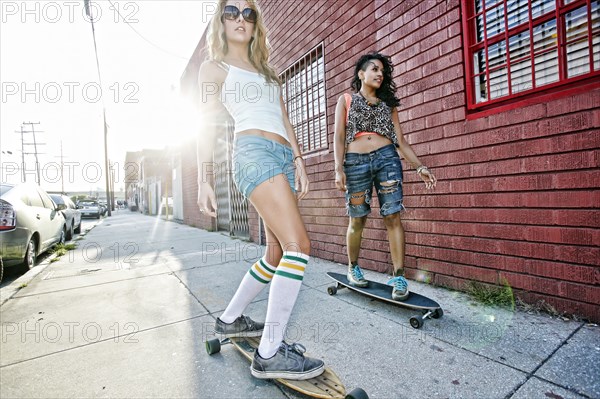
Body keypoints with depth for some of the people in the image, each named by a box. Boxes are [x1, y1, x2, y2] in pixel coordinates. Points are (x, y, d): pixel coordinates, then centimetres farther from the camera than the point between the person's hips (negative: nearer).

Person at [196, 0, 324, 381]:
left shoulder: (267, 71, 31)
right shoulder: (214, 67, 15)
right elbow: (209, 126, 5)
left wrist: (299, 159, 9)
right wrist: (204, 181, -3)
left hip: (284, 157, 7)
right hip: (254, 153, -7)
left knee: (277, 255, 5)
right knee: (298, 245, -20)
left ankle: (230, 318, 23)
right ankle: (270, 352, -10)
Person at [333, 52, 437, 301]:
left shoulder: (387, 103, 22)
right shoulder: (346, 100, 16)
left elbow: (400, 140, 15)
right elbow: (339, 136, 3)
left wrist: (419, 167, 4)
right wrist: (339, 169, -11)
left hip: (387, 158, 2)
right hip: (356, 162, -2)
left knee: (392, 217, -7)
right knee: (357, 220, 3)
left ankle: (399, 276, -1)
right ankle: (353, 268, 23)